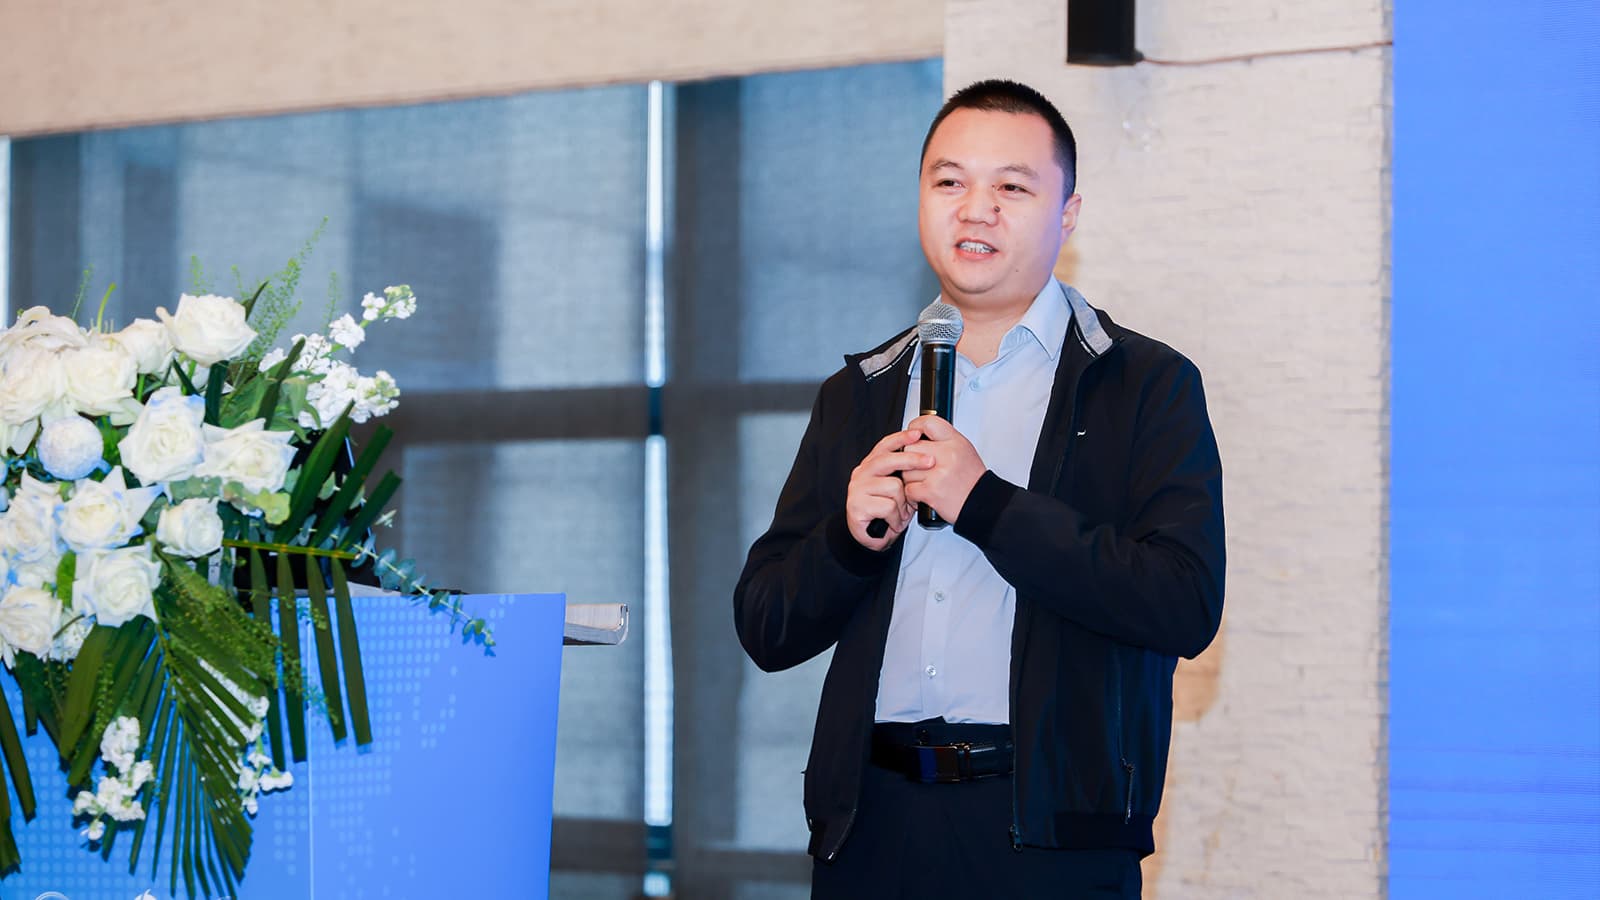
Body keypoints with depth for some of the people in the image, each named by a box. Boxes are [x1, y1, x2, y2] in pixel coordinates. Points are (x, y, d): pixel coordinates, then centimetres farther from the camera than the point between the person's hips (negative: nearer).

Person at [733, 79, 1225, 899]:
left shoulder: (1149, 386, 3)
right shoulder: (857, 395, 15)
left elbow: (1187, 605, -12)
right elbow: (764, 629, 12)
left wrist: (987, 505, -15)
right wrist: (852, 538, -8)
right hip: (873, 823, 3)